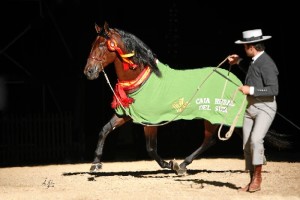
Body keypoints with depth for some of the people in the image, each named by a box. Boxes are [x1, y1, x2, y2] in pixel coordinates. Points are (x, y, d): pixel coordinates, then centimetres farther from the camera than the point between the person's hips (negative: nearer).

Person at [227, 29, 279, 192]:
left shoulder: (266, 64, -18)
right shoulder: (254, 61, 10)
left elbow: (274, 90, -23)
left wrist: (251, 90, -22)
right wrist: (239, 62, 25)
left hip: (265, 107, -9)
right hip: (250, 107, 9)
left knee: (256, 139, -26)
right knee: (247, 145, 7)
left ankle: (257, 177, -13)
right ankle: (252, 180, 15)